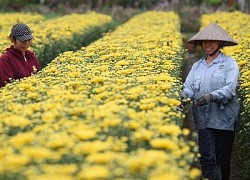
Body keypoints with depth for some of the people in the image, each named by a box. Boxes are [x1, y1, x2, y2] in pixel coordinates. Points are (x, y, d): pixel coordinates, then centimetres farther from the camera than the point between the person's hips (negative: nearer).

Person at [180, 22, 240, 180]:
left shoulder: (230, 63, -2)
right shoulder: (197, 66, 13)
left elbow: (230, 89, -14)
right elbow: (188, 86, 2)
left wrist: (212, 96, -30)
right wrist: (185, 96, -21)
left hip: (224, 119, -3)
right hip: (204, 119, 3)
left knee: (223, 160, 6)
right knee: (207, 159, -6)